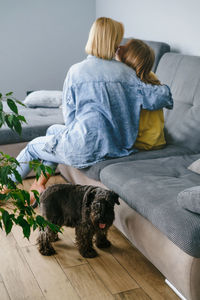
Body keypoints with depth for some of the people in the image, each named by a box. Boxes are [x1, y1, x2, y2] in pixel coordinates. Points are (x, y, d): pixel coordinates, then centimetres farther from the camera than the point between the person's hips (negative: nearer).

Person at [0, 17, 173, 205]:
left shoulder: (77, 71, -9)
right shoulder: (126, 72, -2)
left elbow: (69, 117, -3)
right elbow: (154, 97, -6)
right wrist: (166, 91, 16)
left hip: (86, 149, -5)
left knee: (33, 147, 22)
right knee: (53, 130, 29)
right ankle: (39, 185, 34)